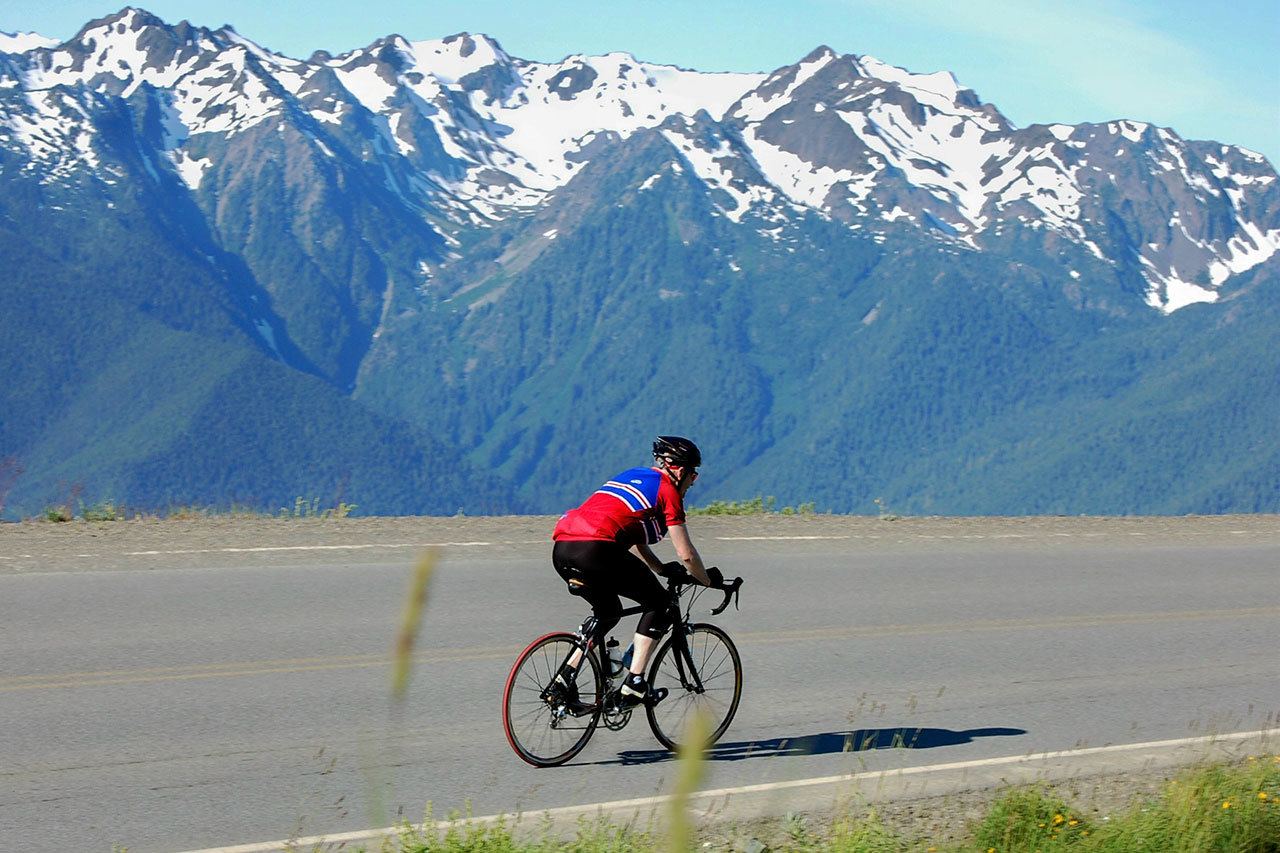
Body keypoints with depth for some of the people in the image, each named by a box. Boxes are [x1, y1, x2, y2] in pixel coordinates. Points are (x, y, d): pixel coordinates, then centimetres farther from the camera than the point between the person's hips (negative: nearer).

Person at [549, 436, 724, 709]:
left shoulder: (632, 476, 30)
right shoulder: (667, 490, 7)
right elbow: (686, 554, 5)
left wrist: (662, 569, 43)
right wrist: (708, 580, 22)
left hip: (562, 550, 8)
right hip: (595, 550, -8)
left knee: (609, 612, 29)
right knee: (658, 604, 10)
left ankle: (566, 677, 18)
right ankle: (634, 684, 2)